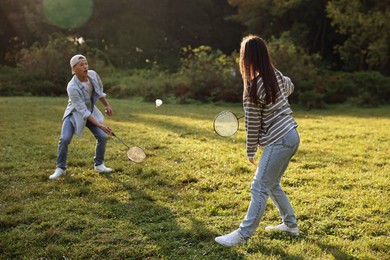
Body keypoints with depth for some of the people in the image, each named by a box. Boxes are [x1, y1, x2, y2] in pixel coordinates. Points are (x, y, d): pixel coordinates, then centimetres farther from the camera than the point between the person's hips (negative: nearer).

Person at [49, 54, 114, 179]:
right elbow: (83, 111, -32)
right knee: (65, 139, -20)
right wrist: (99, 125, -36)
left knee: (102, 136, -8)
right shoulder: (72, 87, -32)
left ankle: (99, 165, 12)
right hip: (75, 113, -5)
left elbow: (100, 91, 6)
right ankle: (60, 168, 0)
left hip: (91, 111, 5)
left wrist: (107, 105, 10)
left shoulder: (93, 74, -17)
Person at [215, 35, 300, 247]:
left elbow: (253, 126, -10)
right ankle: (290, 224, 30)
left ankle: (243, 235, -1)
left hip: (279, 141, -9)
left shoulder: (253, 89, -19)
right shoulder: (276, 75, 3)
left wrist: (250, 151, 2)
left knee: (259, 188, -6)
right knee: (272, 184, 20)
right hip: (290, 136, 9)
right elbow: (289, 87, 28)